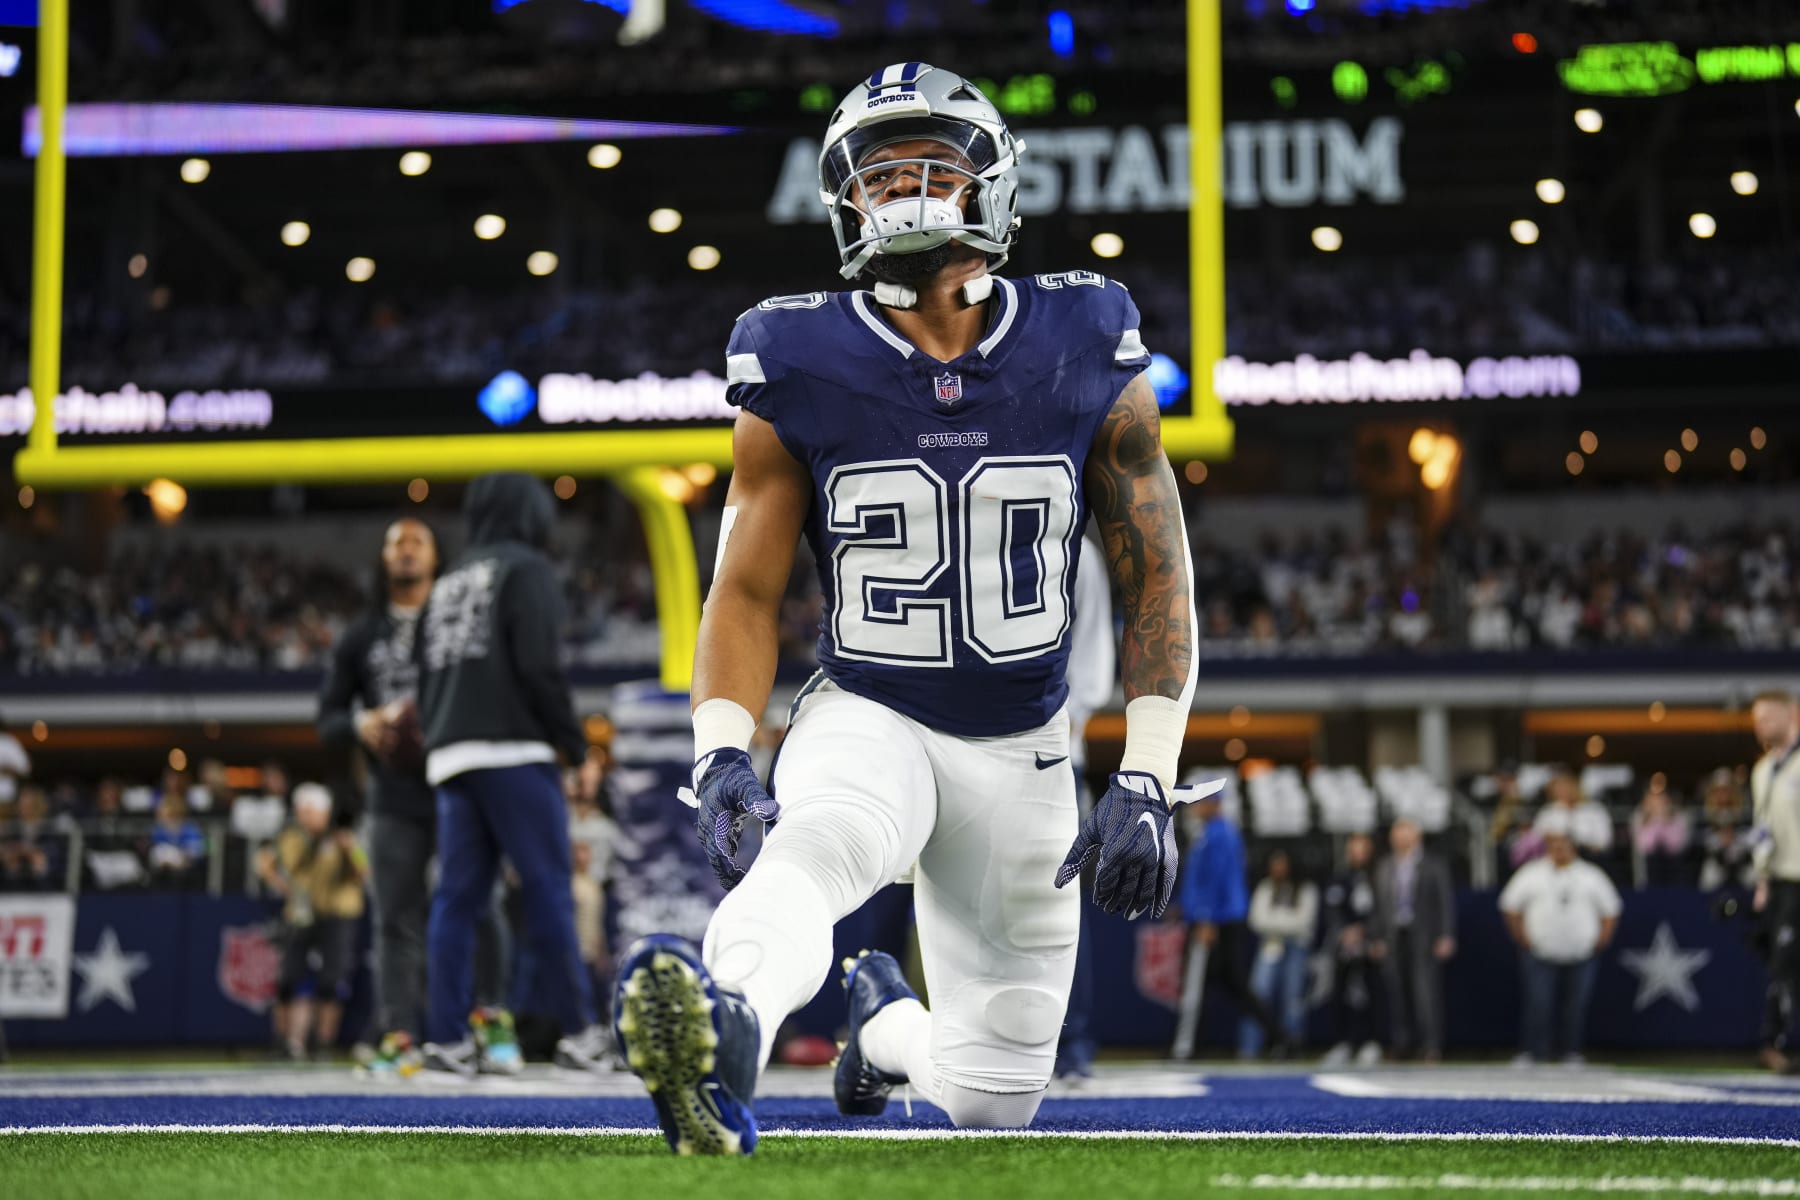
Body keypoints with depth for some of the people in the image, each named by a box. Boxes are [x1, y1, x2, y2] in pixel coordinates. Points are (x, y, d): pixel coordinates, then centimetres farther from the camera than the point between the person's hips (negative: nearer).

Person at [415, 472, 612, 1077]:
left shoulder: (446, 584, 22)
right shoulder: (526, 570, -1)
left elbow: (426, 677, 18)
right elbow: (539, 665, -12)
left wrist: (435, 738, 18)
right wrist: (572, 742, -5)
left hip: (449, 755, 7)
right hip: (513, 751, -7)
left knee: (458, 896, 3)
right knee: (548, 889, -6)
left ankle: (447, 1038, -3)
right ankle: (578, 1032, -7)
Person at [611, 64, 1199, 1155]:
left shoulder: (1087, 359, -6)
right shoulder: (800, 373, -8)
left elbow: (1158, 582, -3)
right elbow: (748, 593, -3)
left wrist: (1146, 784, -12)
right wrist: (723, 752, -20)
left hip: (1023, 752, 2)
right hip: (867, 720, -2)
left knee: (991, 1104, 8)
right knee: (811, 847, -39)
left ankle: (888, 1022, 41)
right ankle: (722, 1038, -67)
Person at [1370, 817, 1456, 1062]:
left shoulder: (1434, 865, 3)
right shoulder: (1385, 867, 14)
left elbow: (1446, 902, 0)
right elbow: (1379, 905, 14)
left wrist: (1446, 937, -7)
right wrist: (1376, 938, 8)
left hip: (1423, 938, -4)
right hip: (1393, 938, 4)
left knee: (1426, 989, -10)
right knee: (1397, 991, 2)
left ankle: (1432, 1045, -9)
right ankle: (1401, 1043, 11)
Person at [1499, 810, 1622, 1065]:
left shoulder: (1590, 875, 5)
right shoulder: (1532, 874, 2)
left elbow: (1610, 909, 13)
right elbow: (1510, 905, 9)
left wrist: (1600, 940, 5)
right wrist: (1523, 937, 4)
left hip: (1582, 955, 1)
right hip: (1540, 955, -1)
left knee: (1576, 1004, 0)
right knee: (1538, 1003, -12)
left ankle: (1571, 1052, 12)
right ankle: (1530, 1052, -8)